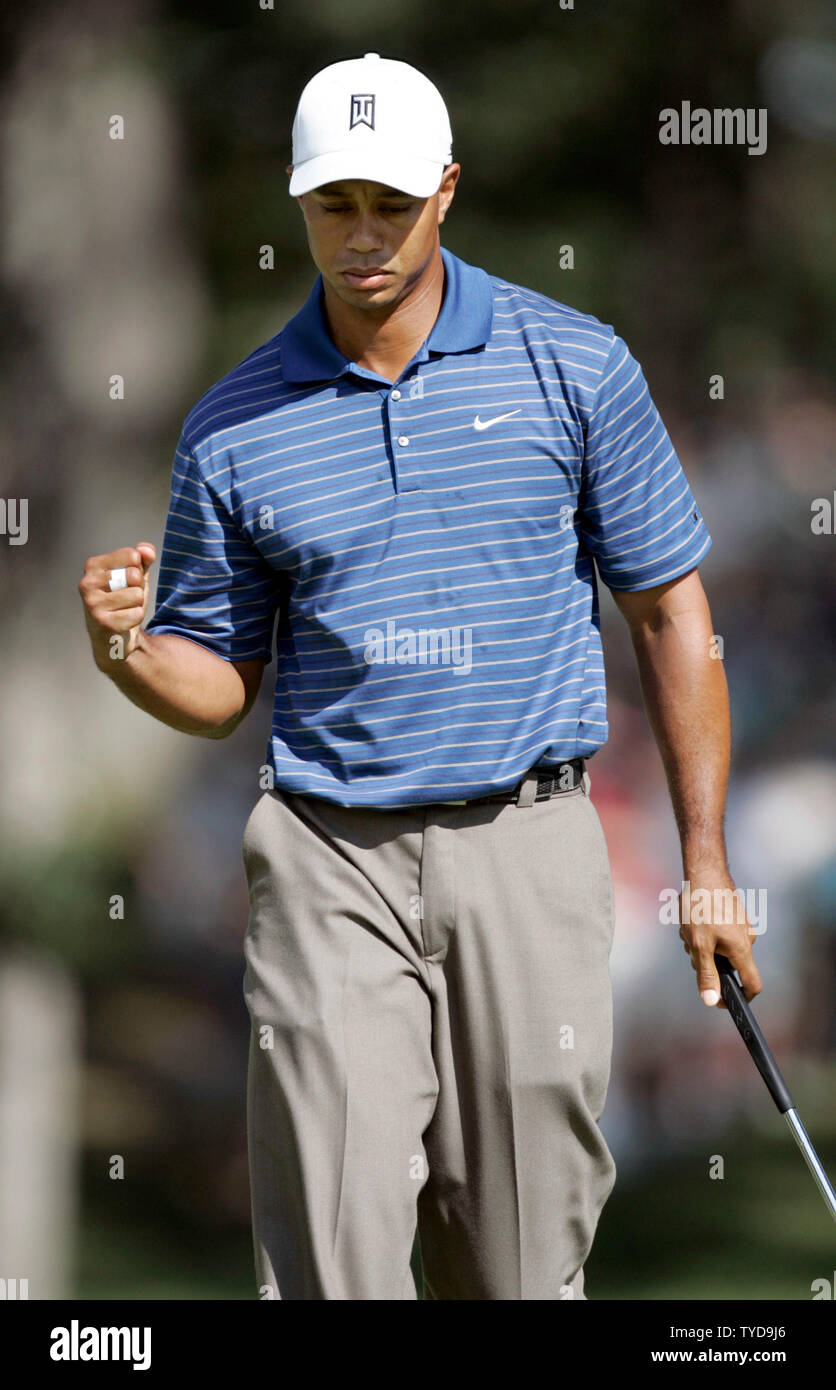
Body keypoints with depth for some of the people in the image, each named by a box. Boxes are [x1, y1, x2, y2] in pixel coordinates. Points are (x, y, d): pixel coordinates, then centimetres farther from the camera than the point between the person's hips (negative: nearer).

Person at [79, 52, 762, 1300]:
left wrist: (704, 853, 2)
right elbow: (220, 690, 11)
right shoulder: (234, 428, 4)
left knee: (520, 1266, 4)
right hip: (331, 863, 0)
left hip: (529, 854, 0)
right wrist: (123, 645, -12)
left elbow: (669, 610, 6)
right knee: (333, 1260, -8)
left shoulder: (576, 367, 1)